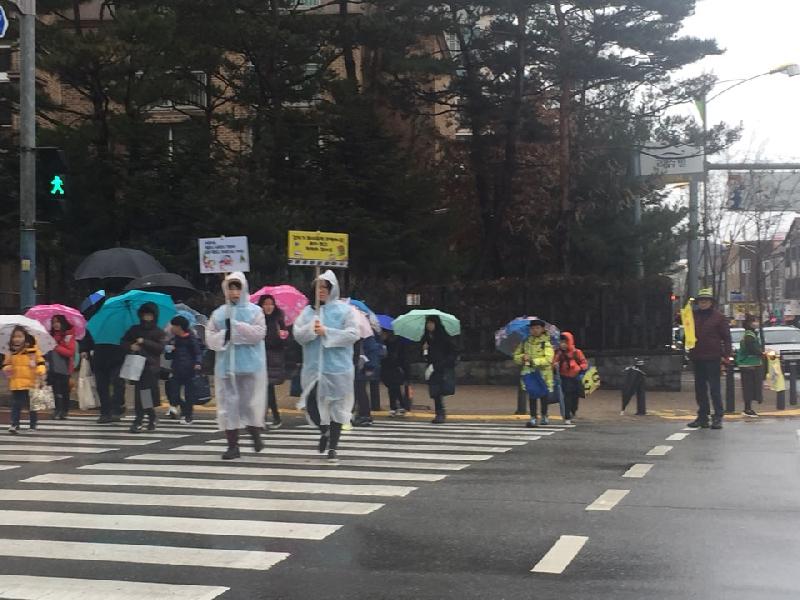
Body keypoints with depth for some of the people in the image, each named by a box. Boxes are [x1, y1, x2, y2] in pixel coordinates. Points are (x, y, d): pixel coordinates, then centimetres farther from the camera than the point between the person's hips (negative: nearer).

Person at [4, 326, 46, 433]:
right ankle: (15, 425, -1)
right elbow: (6, 364, 15)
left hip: (31, 382, -2)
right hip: (16, 383, 2)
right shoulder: (11, 351, 6)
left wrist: (41, 371, -20)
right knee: (16, 405, -1)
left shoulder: (33, 349, -3)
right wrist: (6, 368, -7)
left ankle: (33, 425, 20)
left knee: (32, 405, 8)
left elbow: (40, 361, -4)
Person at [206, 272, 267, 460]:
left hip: (250, 365, -3)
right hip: (225, 365, 3)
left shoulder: (254, 311, 4)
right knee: (228, 403, 1)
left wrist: (236, 326, -12)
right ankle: (232, 445, 7)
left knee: (251, 402, -3)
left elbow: (259, 333, -10)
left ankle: (256, 436, 21)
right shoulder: (218, 313, 12)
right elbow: (210, 337, 6)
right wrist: (223, 336, -13)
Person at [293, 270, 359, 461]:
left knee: (337, 406, 3)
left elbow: (352, 334, -10)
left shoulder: (344, 309, 0)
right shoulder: (308, 311, 10)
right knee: (311, 403, -3)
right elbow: (297, 334, 3)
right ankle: (324, 430, 27)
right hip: (313, 367, 3)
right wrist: (310, 329, -17)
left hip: (337, 367, -3)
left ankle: (333, 446, 14)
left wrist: (326, 332, -15)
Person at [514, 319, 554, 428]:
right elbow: (516, 356, 13)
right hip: (529, 373, 2)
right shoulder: (525, 342, 8)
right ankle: (533, 418, -1)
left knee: (544, 396, 8)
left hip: (543, 373, -2)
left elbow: (548, 359, -17)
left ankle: (544, 416, 27)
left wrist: (534, 361, -23)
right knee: (532, 396, -4)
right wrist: (523, 357, -9)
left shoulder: (546, 342, -5)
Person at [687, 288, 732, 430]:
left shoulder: (718, 316, -2)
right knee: (700, 389, 9)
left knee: (714, 388, -5)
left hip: (712, 358, -5)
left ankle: (718, 417, -3)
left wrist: (726, 355, -9)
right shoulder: (694, 316, 9)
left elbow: (726, 337, -2)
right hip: (697, 357, 5)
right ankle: (702, 417, 16)